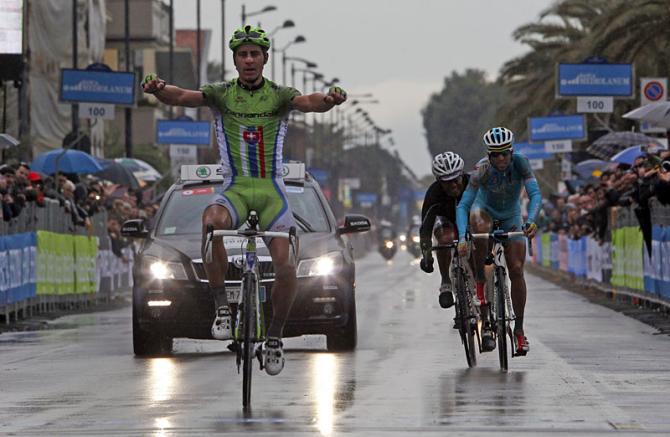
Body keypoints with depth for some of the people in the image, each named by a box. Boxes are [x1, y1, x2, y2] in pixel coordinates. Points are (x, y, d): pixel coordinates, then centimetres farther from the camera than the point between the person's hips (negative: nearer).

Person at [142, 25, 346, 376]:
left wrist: (329, 100, -44)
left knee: (286, 267, -18)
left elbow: (308, 103, -20)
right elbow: (183, 97, -11)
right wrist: (159, 90, -35)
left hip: (272, 193, 0)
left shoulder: (279, 96, 1)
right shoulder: (222, 94, 4)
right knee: (212, 221, -36)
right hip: (235, 191, 0)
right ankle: (222, 308, -22)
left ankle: (274, 336, 9)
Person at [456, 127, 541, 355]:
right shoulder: (482, 170, -30)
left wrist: (531, 221, -52)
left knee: (517, 270, -9)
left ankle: (519, 330, 0)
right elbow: (463, 205, -34)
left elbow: (535, 194, -34)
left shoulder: (520, 163, -27)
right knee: (480, 227, -39)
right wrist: (462, 238, -48)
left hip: (511, 218, 2)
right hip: (485, 210, -2)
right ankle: (480, 286, -26)